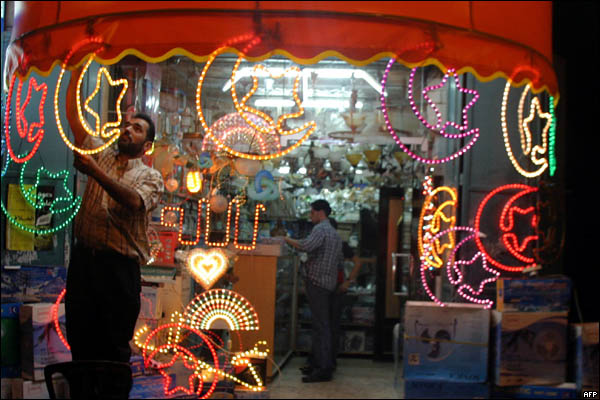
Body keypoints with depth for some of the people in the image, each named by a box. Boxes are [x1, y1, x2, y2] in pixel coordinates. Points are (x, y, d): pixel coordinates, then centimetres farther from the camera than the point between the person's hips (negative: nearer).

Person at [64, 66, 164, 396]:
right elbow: (73, 117, 10)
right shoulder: (100, 156, 17)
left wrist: (95, 171, -24)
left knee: (115, 347, -1)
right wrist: (76, 74, 3)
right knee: (80, 341, 3)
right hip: (84, 258, 3)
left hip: (120, 266, -3)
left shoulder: (151, 177, 6)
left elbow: (134, 201, -16)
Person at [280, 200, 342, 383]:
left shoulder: (320, 229, -10)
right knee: (325, 325, 12)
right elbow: (339, 258, 23)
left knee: (320, 326, -10)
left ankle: (323, 369, -11)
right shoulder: (335, 233, 20)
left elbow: (306, 245, -27)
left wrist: (288, 240, -14)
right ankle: (323, 363, 18)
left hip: (317, 282, -10)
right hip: (329, 283, 10)